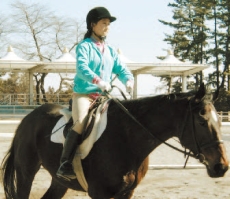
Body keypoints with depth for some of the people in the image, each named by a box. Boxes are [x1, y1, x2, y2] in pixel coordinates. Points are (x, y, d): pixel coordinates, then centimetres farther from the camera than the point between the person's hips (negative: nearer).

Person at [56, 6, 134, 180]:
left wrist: (129, 80, -15)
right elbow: (82, 68, -20)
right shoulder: (84, 46, -3)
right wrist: (98, 81, -37)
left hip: (104, 96, 7)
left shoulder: (110, 51, 17)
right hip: (83, 94, -6)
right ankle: (65, 165, -24)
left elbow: (121, 69, 8)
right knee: (81, 123, -29)